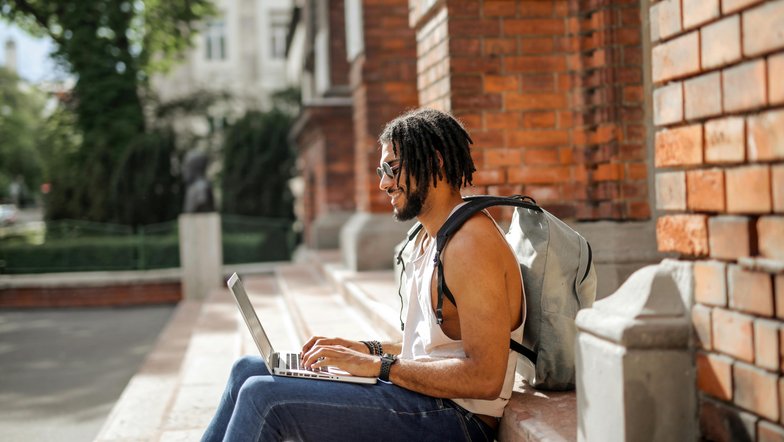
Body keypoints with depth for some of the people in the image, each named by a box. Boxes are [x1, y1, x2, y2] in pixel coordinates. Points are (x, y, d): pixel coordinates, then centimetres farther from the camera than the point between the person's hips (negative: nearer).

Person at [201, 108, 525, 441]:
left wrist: (380, 366, -20)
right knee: (249, 369, 10)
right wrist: (366, 349, 8)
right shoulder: (430, 237, 16)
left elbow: (486, 378, -24)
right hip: (422, 394, 10)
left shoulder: (471, 244, -18)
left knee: (263, 397, -19)